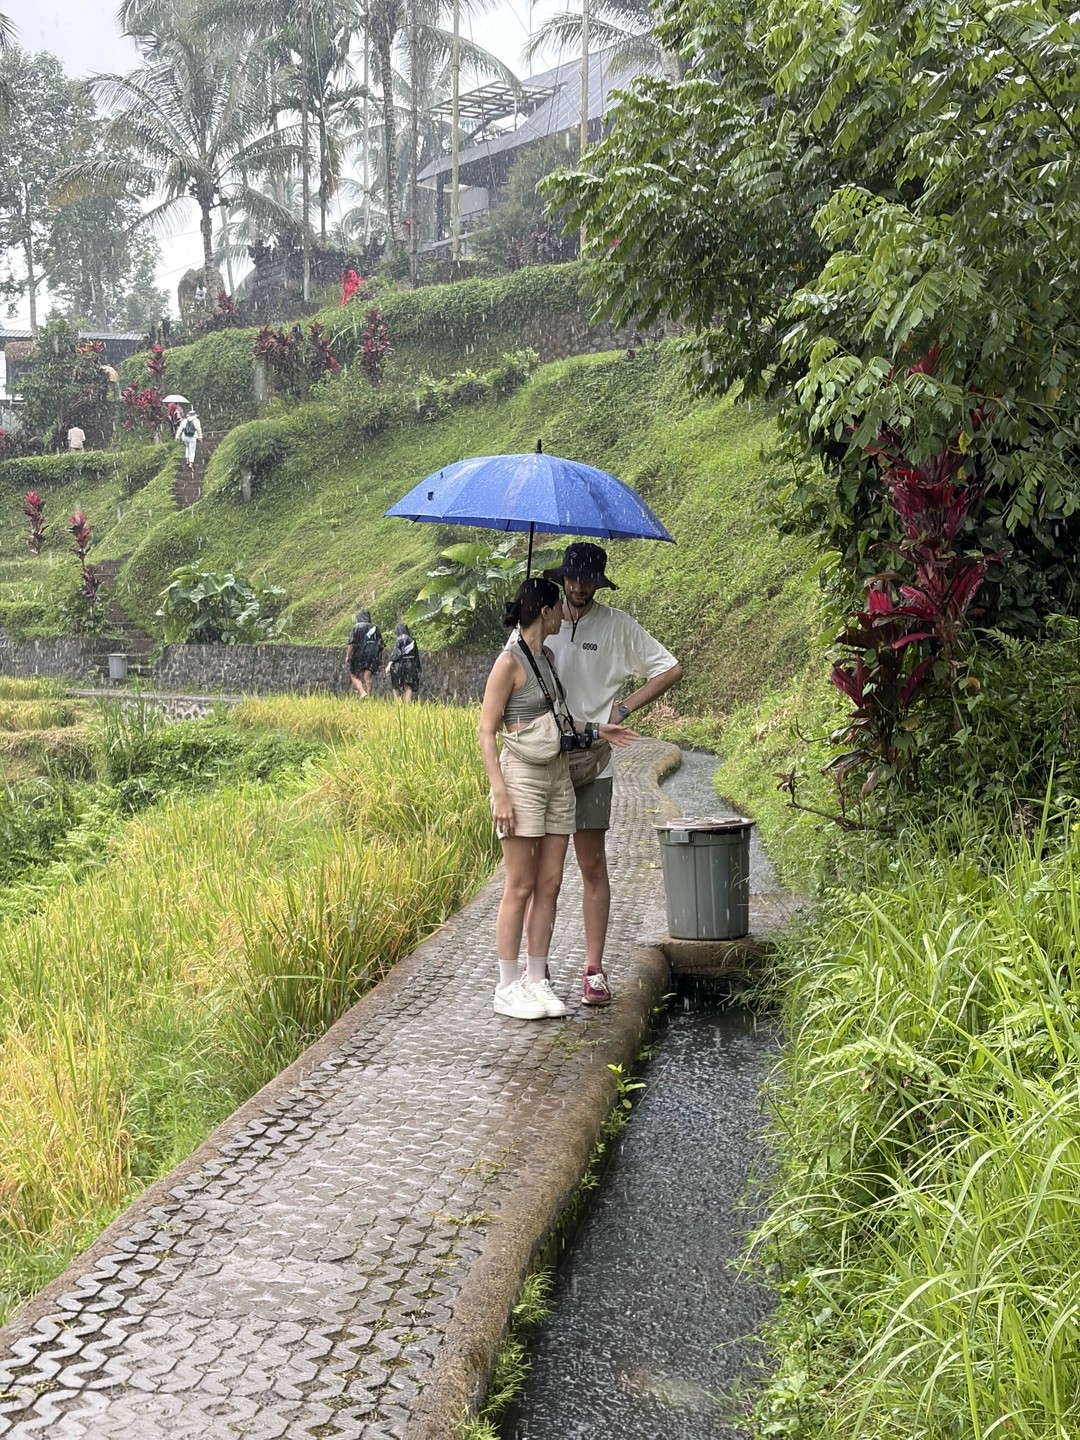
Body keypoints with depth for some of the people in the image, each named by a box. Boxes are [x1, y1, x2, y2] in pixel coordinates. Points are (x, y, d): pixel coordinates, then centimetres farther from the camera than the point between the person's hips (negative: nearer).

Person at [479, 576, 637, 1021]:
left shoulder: (545, 656, 13)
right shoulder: (509, 663, -11)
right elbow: (486, 734, -12)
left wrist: (596, 729, 18)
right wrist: (500, 795, -18)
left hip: (558, 775, 8)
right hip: (522, 777, -8)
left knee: (549, 884, 7)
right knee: (520, 887, -4)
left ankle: (536, 981, 14)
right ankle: (507, 988, 5)